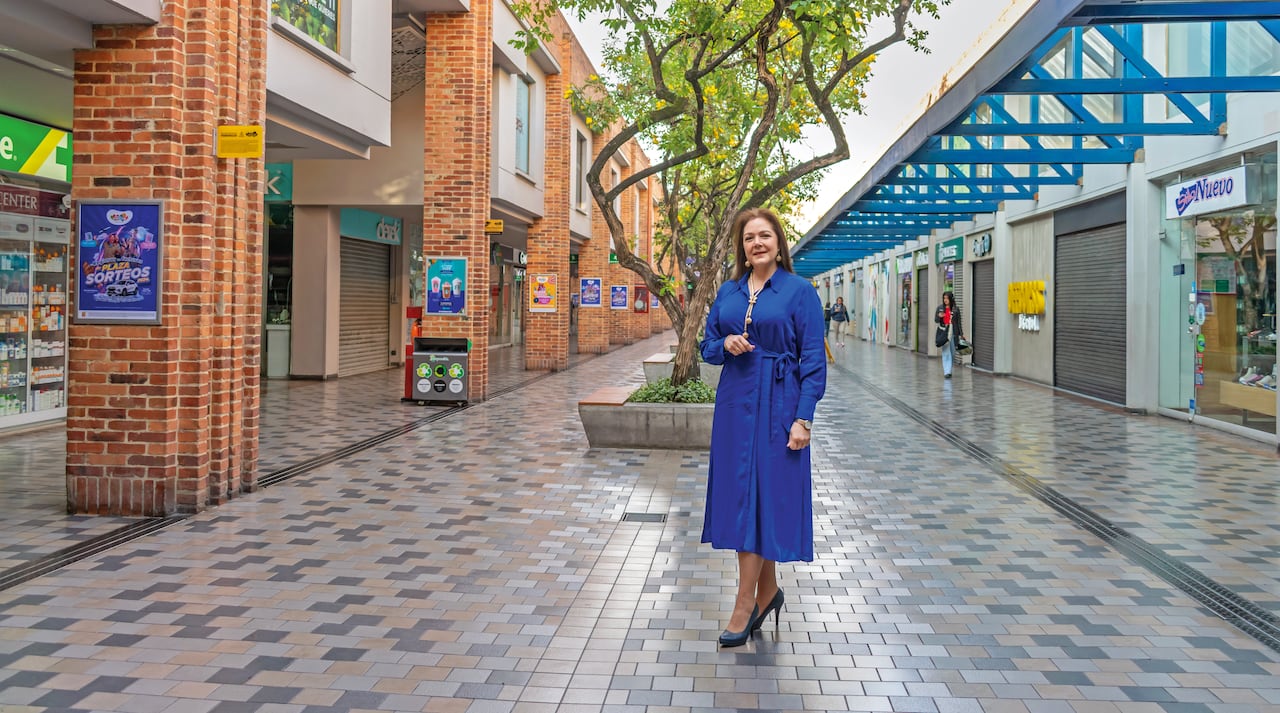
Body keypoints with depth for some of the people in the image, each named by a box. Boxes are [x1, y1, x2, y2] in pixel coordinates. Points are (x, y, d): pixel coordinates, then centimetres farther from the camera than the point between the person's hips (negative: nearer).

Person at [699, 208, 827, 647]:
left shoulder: (800, 291, -4)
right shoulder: (728, 292, 10)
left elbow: (814, 360, -7)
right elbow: (708, 347, 15)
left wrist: (803, 419, -13)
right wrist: (726, 344, -9)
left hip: (776, 407, -5)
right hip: (735, 404, 5)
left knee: (762, 495, -5)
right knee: (737, 493, 9)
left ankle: (745, 603, 3)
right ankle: (767, 590, 24)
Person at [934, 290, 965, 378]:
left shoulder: (956, 309, 3)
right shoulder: (940, 308, 5)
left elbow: (959, 322, 4)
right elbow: (936, 321, 9)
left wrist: (961, 334, 1)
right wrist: (939, 316, -13)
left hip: (953, 332, 1)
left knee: (952, 352, 7)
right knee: (946, 352, -7)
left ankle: (948, 370, 23)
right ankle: (947, 372, -9)